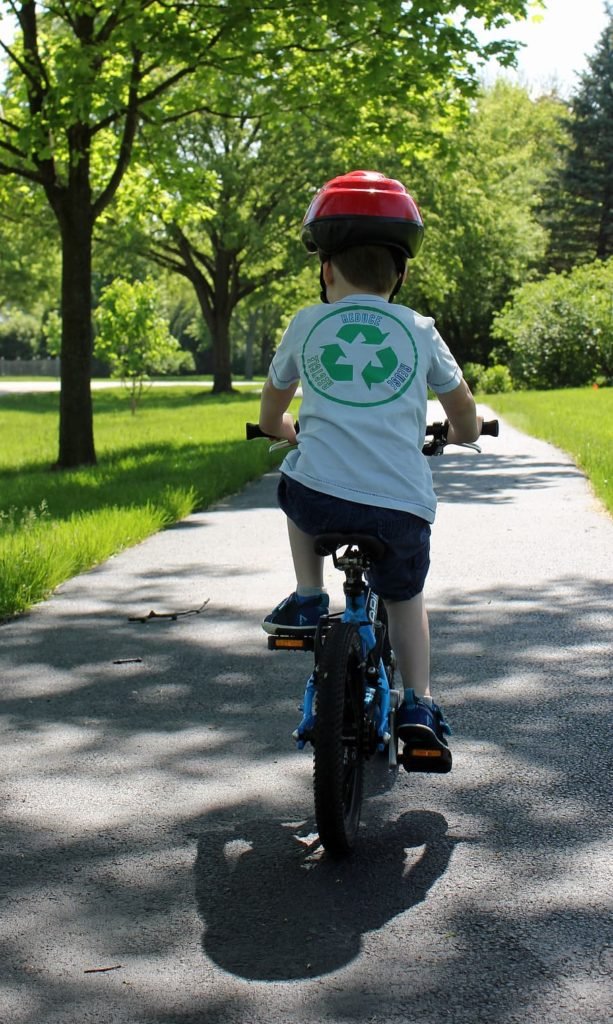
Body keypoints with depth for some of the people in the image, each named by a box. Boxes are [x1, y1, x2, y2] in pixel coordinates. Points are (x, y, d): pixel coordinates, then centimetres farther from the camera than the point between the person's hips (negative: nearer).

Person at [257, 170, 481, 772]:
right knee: (405, 597, 28)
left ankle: (307, 601, 25)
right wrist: (456, 436, 43)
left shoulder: (307, 325, 11)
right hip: (404, 507, 1)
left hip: (320, 500, -1)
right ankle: (418, 706, 15)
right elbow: (466, 423, 20)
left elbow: (270, 418, 25)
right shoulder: (418, 331, 11)